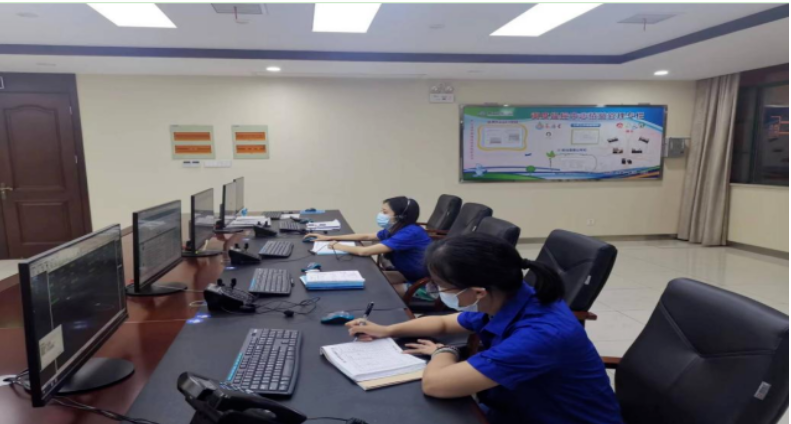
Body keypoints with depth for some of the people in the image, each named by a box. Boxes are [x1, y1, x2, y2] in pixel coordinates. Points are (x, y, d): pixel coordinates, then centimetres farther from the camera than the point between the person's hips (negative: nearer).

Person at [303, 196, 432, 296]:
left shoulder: (411, 233, -30)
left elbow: (364, 251, -33)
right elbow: (366, 236, 10)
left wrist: (338, 246, -15)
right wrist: (329, 238, 8)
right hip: (411, 276, 8)